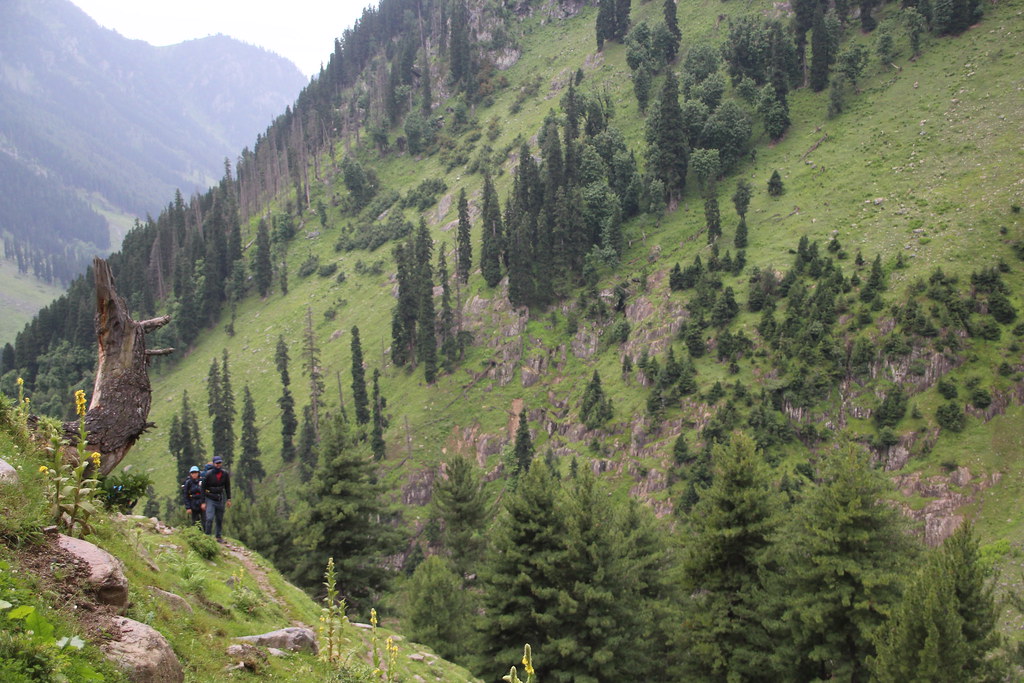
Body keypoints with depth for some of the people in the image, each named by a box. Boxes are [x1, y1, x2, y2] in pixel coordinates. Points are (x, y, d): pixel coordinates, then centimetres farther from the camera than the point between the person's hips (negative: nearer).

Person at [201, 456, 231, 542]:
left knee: (220, 519, 9)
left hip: (221, 499, 4)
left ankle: (218, 536, 19)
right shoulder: (208, 474, -11)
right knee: (209, 518, -14)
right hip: (210, 499, -4)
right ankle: (207, 535, -4)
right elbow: (203, 488, -5)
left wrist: (228, 499, 11)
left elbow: (227, 487, 12)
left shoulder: (225, 474, -1)